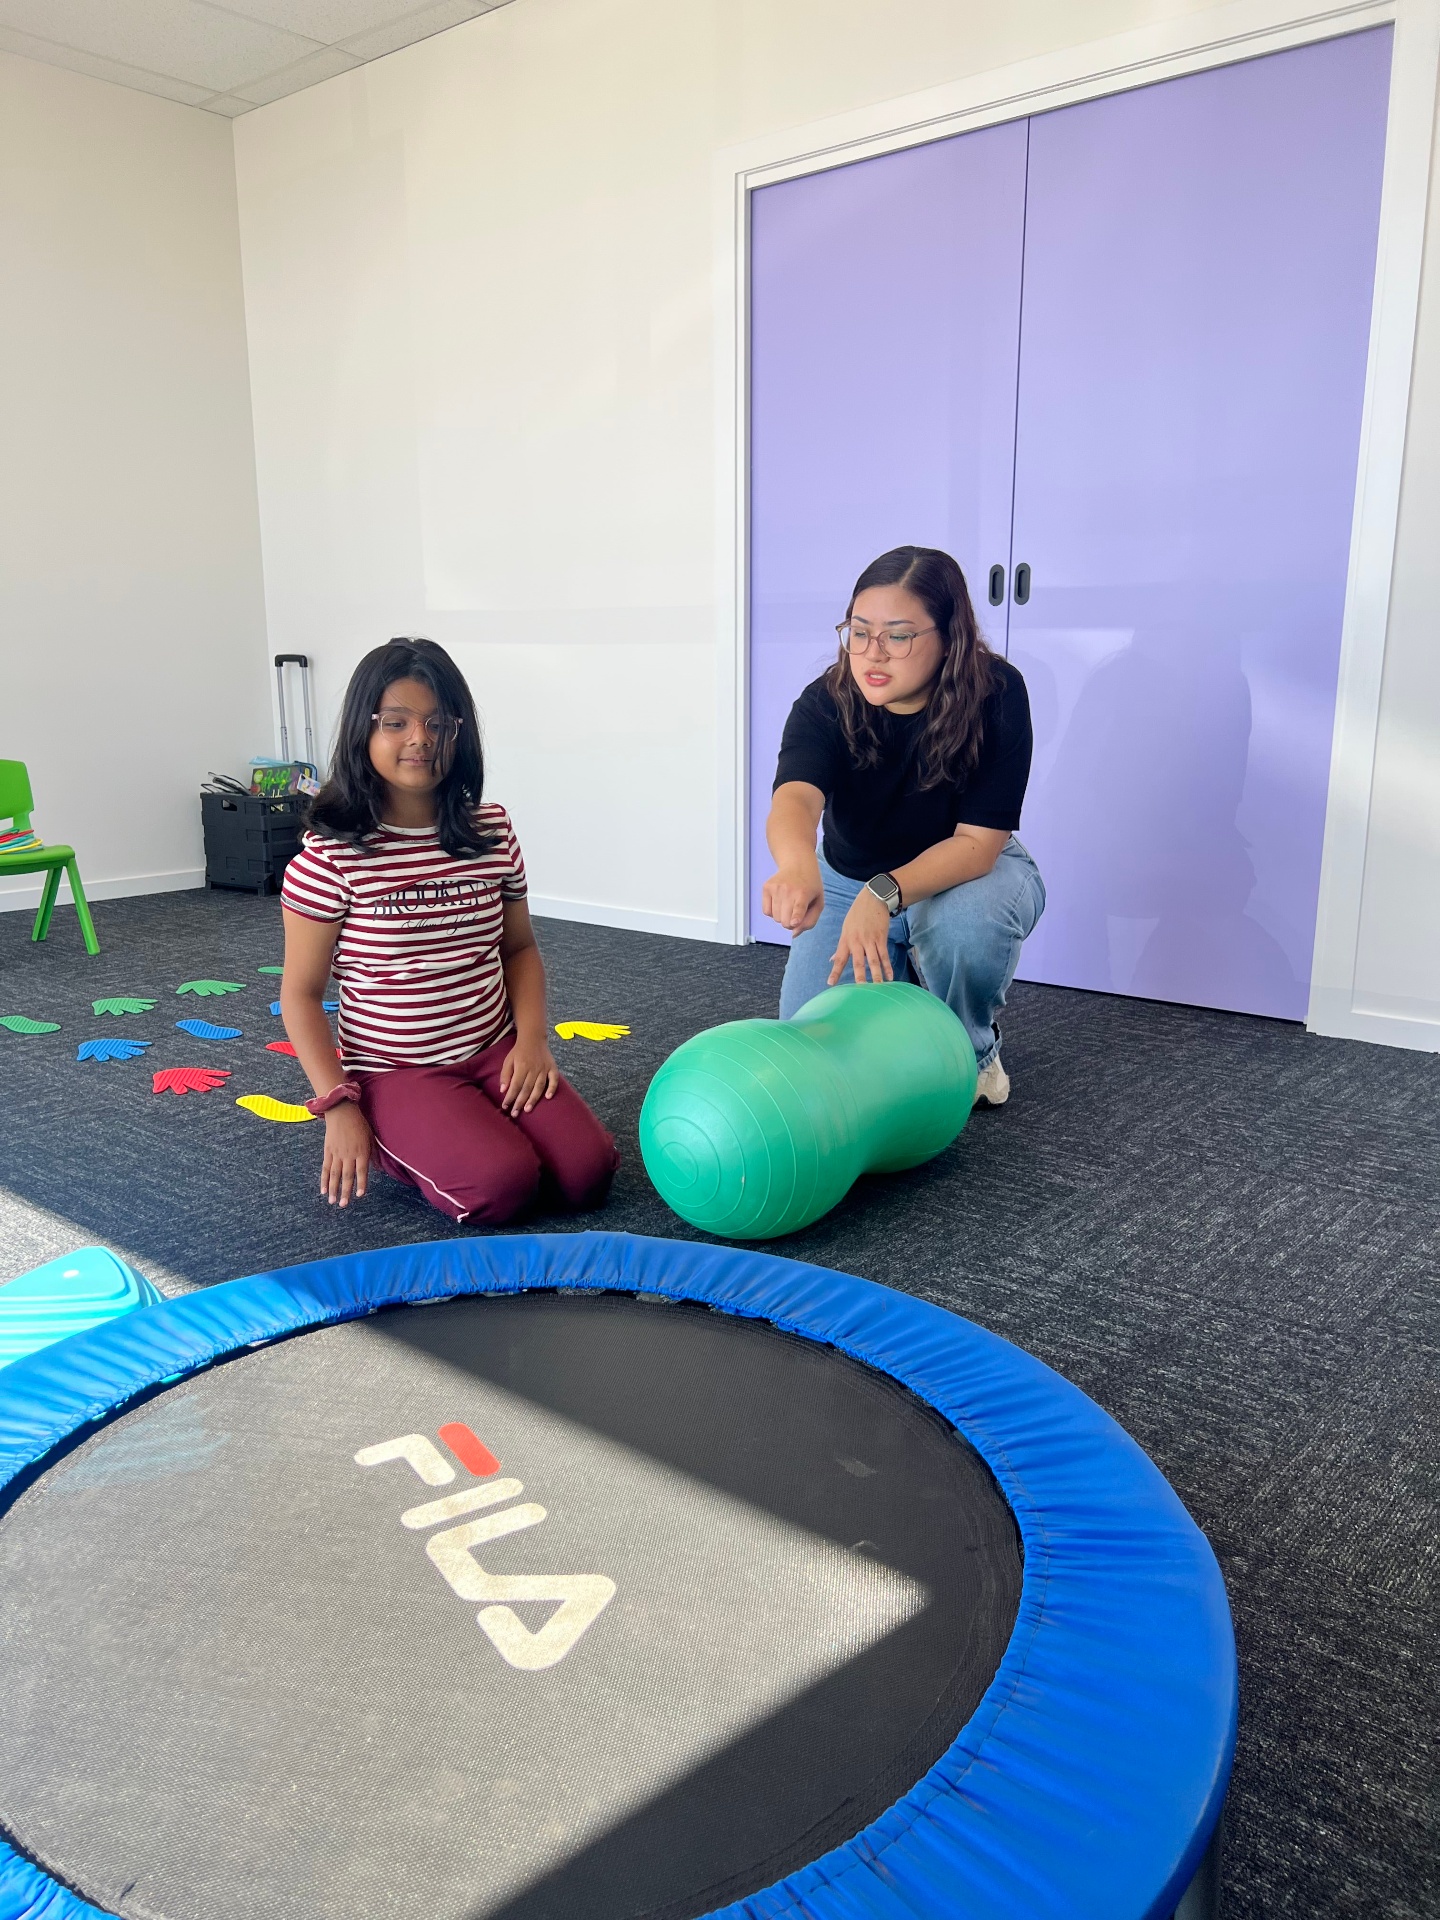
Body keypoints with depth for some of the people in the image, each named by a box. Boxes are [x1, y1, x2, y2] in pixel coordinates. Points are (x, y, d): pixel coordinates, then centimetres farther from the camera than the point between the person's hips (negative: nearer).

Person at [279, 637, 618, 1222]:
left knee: (587, 1171, -14)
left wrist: (532, 1037, -5)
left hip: (495, 1051, 4)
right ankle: (393, 1141, 7)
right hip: (394, 1072, -4)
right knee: (502, 1185, -24)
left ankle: (475, 1127, 14)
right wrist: (338, 1108, -12)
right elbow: (300, 993, -6)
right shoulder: (332, 855, -12)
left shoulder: (492, 832, 1)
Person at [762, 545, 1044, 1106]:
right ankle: (903, 974, 21)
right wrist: (797, 866, -67)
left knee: (966, 919, -39)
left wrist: (886, 894, -47)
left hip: (967, 870, -2)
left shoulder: (996, 694, -26)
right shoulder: (826, 703, -22)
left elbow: (978, 840, -29)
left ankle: (972, 1050, -6)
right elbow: (795, 796, -42)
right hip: (850, 879, 2)